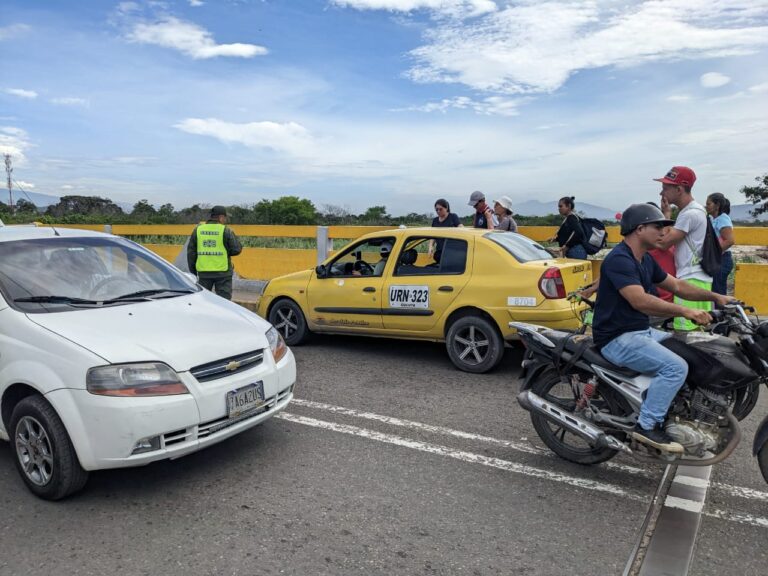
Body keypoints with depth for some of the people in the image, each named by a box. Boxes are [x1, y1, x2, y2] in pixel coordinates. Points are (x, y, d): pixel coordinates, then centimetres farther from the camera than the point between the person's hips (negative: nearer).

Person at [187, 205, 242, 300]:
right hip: (222, 272, -3)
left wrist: (193, 271, 15)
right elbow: (236, 249, -8)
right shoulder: (226, 230, -6)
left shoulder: (198, 229, 6)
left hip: (203, 272, 4)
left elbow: (191, 252, 8)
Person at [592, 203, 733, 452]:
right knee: (676, 367, -23)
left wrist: (715, 297, 10)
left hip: (641, 331, 11)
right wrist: (684, 311, -34)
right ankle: (647, 426, -13)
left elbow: (677, 286, 19)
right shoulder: (619, 259, -19)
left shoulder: (646, 260, 13)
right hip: (618, 338, -11)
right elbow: (640, 301, -31)